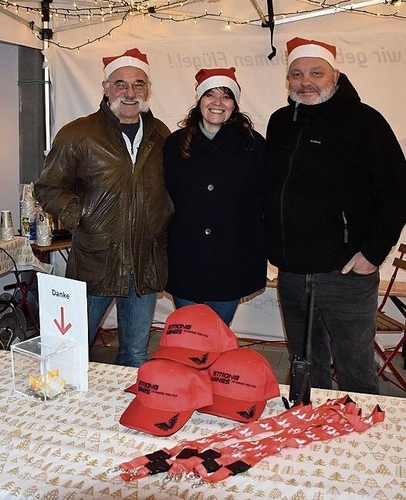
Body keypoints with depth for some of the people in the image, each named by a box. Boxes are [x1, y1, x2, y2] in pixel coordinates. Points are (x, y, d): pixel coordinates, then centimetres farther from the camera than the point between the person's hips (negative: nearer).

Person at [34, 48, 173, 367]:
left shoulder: (161, 136, 8)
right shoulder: (78, 135, -3)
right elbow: (49, 188, 1)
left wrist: (163, 226, 4)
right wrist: (78, 218, -13)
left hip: (146, 266, 3)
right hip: (94, 262, -3)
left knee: (136, 354, 15)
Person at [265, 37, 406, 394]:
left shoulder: (363, 121, -6)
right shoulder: (280, 122, 11)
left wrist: (373, 253, -12)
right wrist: (275, 249, 11)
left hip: (346, 272, -5)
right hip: (290, 273, 6)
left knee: (355, 371, 4)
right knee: (306, 367, 18)